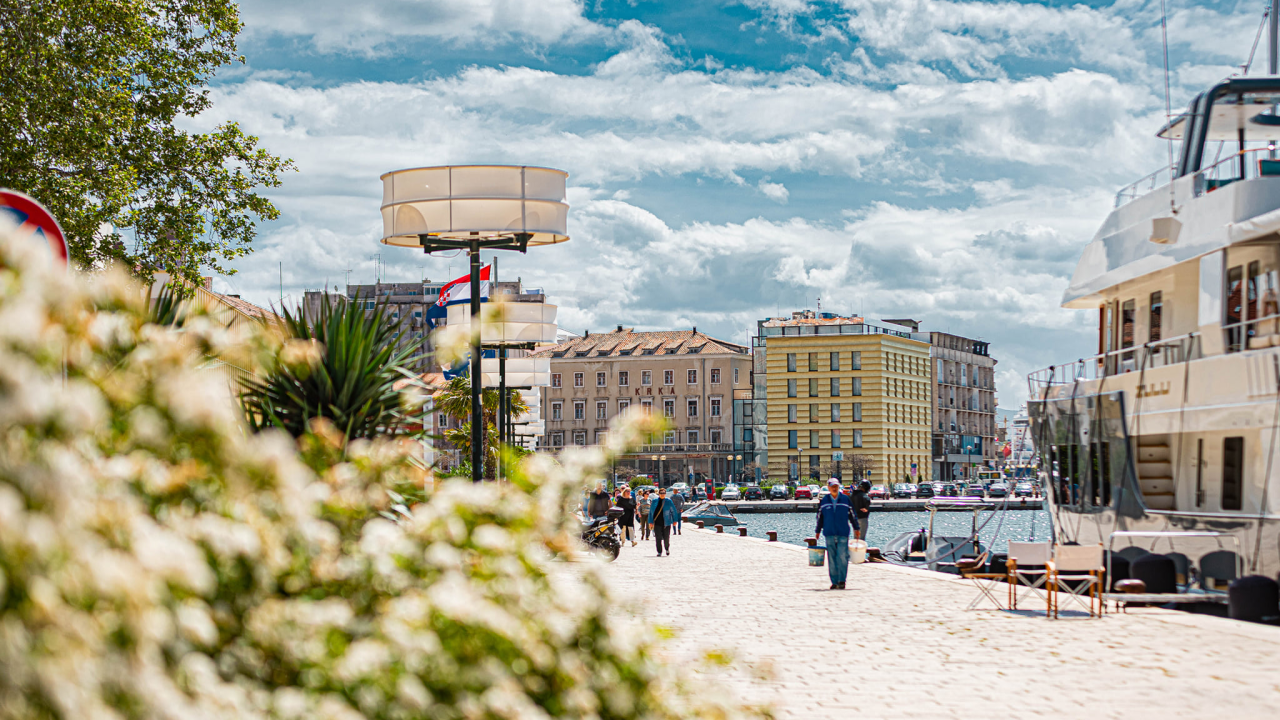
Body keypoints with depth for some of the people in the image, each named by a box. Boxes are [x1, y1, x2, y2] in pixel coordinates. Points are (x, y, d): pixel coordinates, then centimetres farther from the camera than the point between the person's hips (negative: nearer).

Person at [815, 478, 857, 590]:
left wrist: (856, 528, 12)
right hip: (829, 534, 2)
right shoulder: (824, 501, 6)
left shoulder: (845, 499, 3)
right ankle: (834, 582, 8)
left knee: (843, 557, -10)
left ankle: (841, 581, -3)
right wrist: (818, 531, 16)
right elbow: (820, 517, 14)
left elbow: (852, 514, 10)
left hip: (843, 534, -1)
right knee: (832, 559, 3)